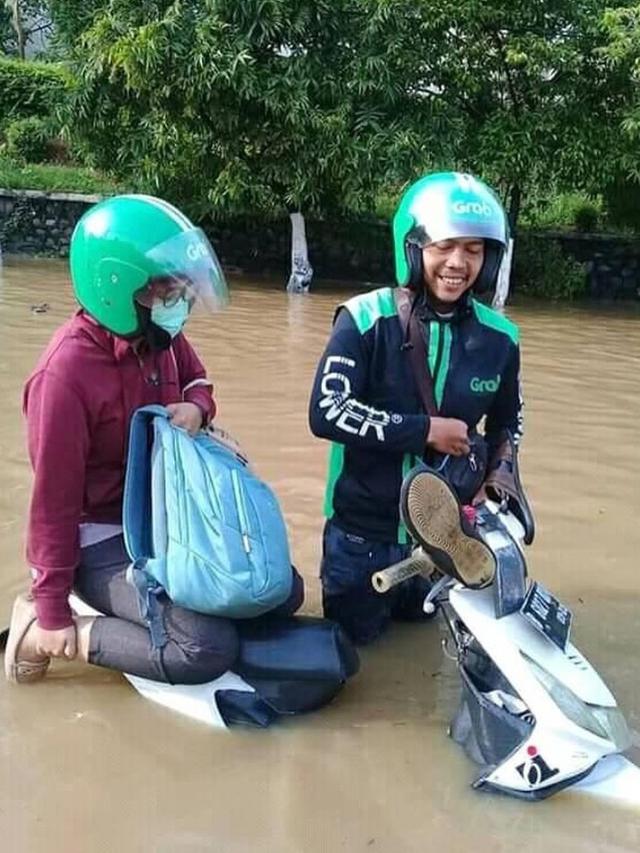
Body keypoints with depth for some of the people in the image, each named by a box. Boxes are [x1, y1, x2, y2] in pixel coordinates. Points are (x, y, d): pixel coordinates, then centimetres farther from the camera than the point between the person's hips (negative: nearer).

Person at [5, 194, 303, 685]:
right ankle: (41, 631, -6)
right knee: (210, 648, -23)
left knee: (284, 594, 5)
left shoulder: (161, 336, -5)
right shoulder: (67, 371, -26)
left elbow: (196, 380, 17)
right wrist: (54, 611, -15)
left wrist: (196, 408, -10)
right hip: (104, 542, -8)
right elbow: (54, 498, -21)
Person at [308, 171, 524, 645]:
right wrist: (425, 429, -22)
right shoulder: (366, 319, -17)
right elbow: (326, 412, -24)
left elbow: (507, 421, 12)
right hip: (363, 528, -3)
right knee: (355, 634, 16)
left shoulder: (498, 337, -4)